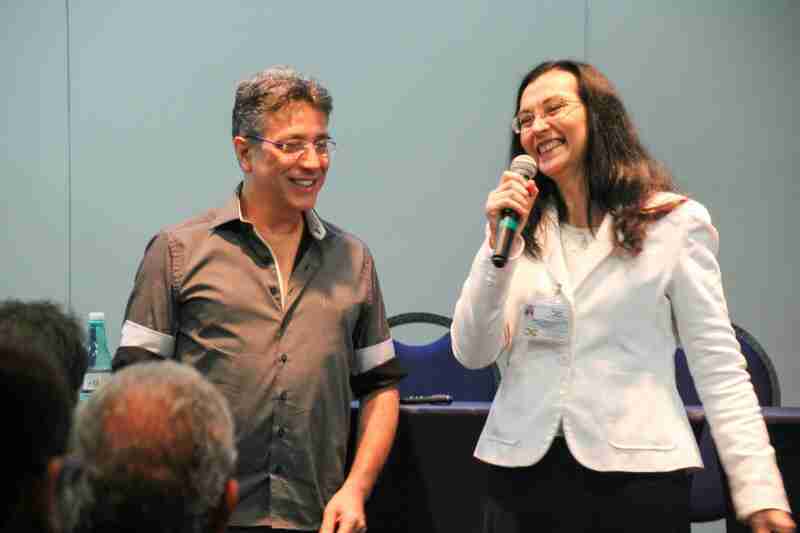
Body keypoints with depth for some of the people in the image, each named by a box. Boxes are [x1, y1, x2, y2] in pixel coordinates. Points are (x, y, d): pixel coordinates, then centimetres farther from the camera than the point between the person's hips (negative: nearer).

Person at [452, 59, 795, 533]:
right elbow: (472, 354, 2)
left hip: (638, 475, -3)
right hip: (522, 472, 3)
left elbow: (718, 364, -3)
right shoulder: (521, 227, 9)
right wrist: (499, 245, -9)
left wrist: (759, 487, -10)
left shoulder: (674, 222, -1)